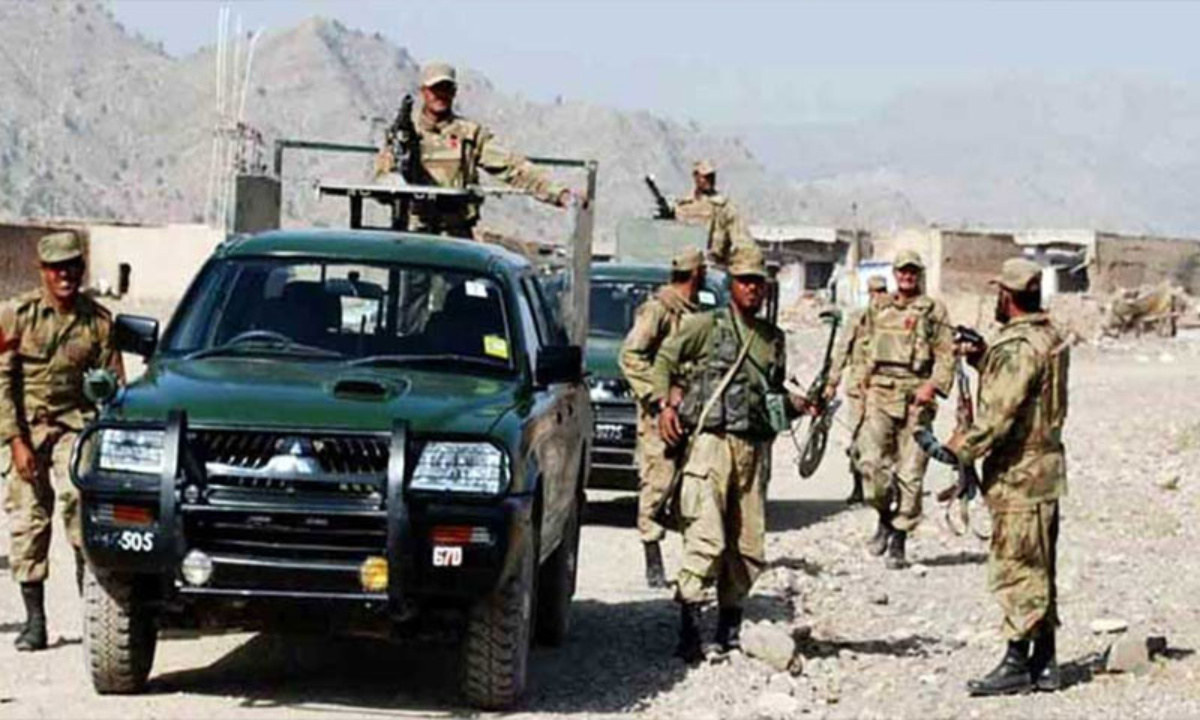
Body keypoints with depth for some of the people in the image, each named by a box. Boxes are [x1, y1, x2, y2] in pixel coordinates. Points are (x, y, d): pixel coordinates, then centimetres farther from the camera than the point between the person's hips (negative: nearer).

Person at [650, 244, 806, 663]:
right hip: (711, 440, -6)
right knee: (706, 539, -15)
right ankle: (689, 628, -15)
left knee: (749, 545, 6)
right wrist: (664, 404, -8)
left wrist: (798, 405, 8)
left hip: (754, 448, 6)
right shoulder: (707, 326, 2)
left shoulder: (774, 338, 17)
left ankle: (730, 628, 18)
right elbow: (665, 358, 5)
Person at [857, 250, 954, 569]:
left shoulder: (933, 312, 3)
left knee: (910, 472, -1)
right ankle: (885, 517, 11)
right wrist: (865, 380, 19)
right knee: (871, 461, -13)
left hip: (915, 399, -3)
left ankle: (899, 541, 7)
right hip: (880, 395, 3)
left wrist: (932, 386, -15)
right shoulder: (878, 310, 16)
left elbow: (946, 355, -2)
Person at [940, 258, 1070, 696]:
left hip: (1017, 474, -10)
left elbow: (998, 413, -24)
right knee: (1039, 570, 14)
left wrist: (961, 449, -16)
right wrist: (982, 360, 16)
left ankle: (1016, 665, 0)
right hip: (1045, 470, 10)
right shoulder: (1051, 339, 11)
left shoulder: (1017, 346, -19)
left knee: (1016, 570, -4)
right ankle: (1044, 663, 18)